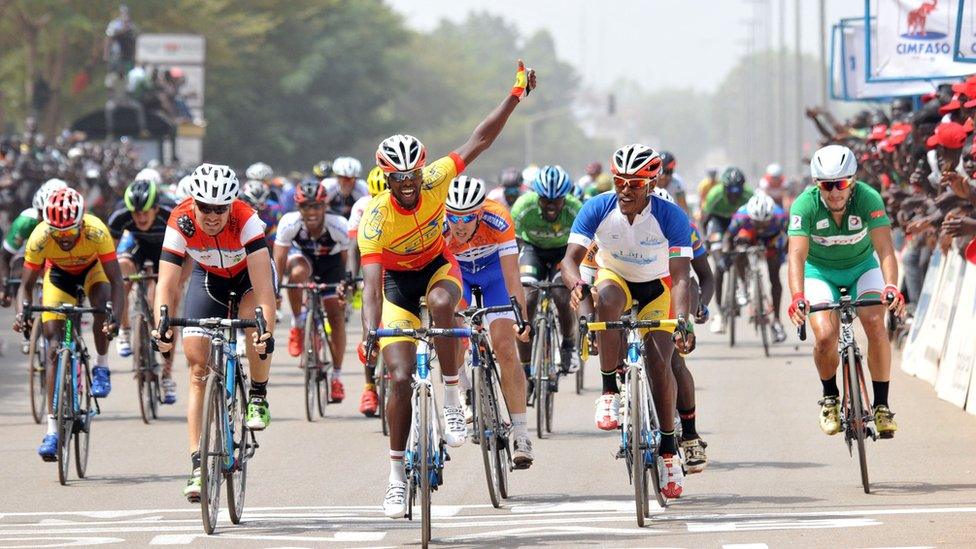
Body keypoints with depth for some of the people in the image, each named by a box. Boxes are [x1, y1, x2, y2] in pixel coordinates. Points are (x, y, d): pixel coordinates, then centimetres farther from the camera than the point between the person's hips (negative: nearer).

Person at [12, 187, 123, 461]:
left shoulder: (96, 232, -37)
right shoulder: (39, 239, -33)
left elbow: (115, 280, -34)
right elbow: (27, 285, -23)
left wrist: (114, 317, -49)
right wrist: (22, 315, -42)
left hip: (92, 269, 0)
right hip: (59, 275, 0)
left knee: (102, 304, -34)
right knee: (54, 346, -11)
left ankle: (101, 368, -7)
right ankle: (53, 430, -10)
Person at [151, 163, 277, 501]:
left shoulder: (246, 219, -37)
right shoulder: (180, 222, -30)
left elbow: (263, 283, -43)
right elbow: (167, 282, -31)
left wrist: (267, 331, -55)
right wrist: (162, 328, -48)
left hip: (249, 274, -2)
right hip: (208, 277, 2)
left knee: (255, 326, -34)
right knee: (198, 367, -8)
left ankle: (258, 397, -5)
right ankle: (198, 464, -5)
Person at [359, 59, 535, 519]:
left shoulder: (435, 181, -25)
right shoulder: (376, 217, -32)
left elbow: (480, 140, -17)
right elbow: (372, 282, -38)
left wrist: (516, 97, -22)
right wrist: (370, 333, -51)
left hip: (436, 265, 2)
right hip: (396, 278, -2)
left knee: (441, 303, -37)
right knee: (400, 377, -10)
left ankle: (452, 399, -23)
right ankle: (397, 474, 1)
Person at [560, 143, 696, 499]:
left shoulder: (671, 217, -26)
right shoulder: (597, 209, -22)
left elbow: (680, 276, -30)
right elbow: (570, 259, -26)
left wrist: (682, 321, -46)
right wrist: (576, 284, -50)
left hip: (656, 288, -1)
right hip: (615, 279, 1)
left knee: (659, 361, -20)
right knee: (607, 297, -37)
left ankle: (669, 447, -5)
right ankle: (610, 391, -31)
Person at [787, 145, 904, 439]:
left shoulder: (868, 199, -28)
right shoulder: (805, 205, -29)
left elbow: (885, 249, -37)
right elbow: (797, 254, -38)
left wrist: (891, 288, -55)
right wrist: (798, 298, -55)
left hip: (861, 266, 0)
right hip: (820, 270, 0)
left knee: (875, 324, -24)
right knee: (825, 336, -21)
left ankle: (881, 405, -11)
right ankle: (830, 398, 8)